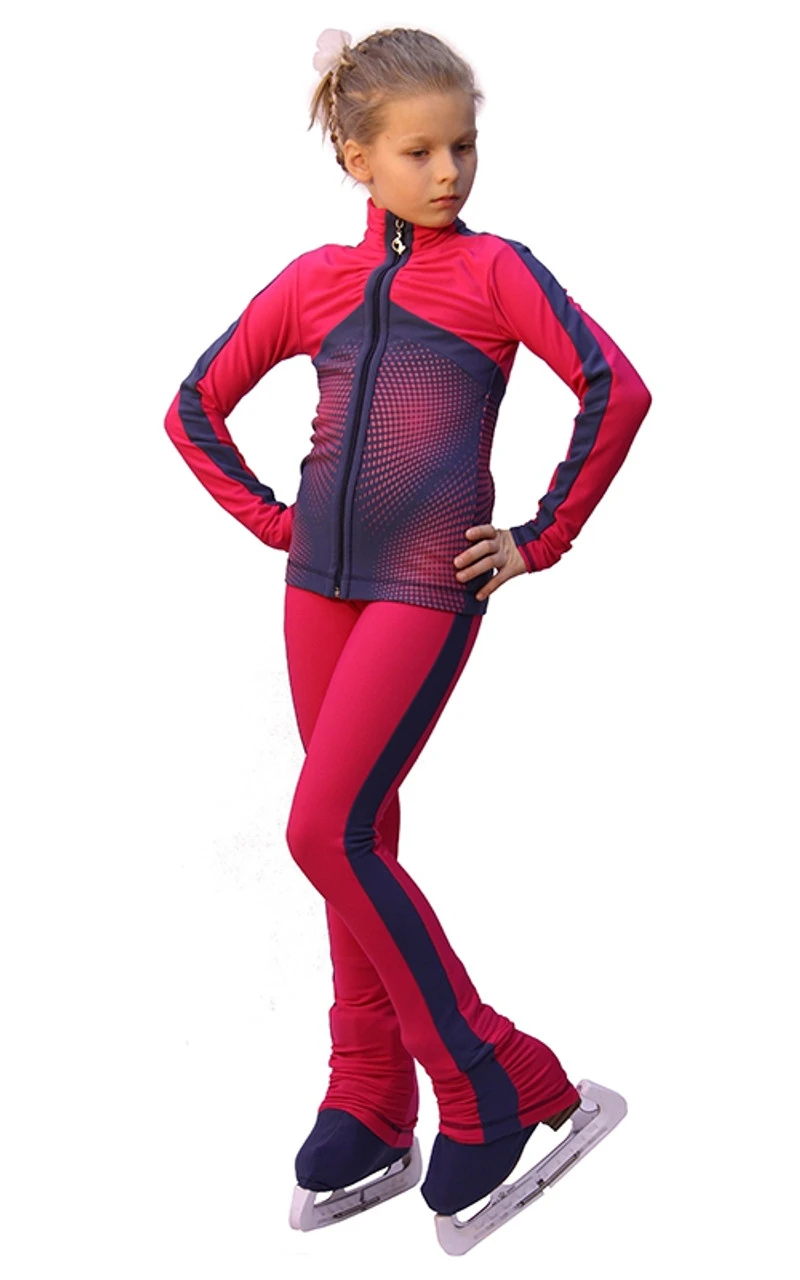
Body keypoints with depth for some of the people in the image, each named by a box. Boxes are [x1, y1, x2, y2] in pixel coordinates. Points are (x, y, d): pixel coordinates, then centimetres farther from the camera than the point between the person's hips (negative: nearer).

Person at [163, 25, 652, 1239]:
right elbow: (195, 407, 17)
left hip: (428, 589, -5)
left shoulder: (495, 268, -1)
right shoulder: (314, 280, 9)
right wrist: (276, 520, 8)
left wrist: (543, 540, -10)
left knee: (326, 833, -13)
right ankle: (370, 1106, 22)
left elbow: (617, 387, -12)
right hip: (321, 586, 5)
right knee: (360, 840, 10)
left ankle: (492, 1084, 0)